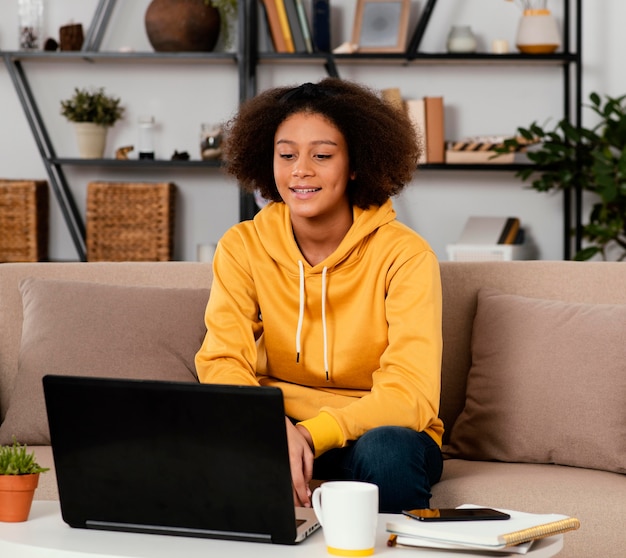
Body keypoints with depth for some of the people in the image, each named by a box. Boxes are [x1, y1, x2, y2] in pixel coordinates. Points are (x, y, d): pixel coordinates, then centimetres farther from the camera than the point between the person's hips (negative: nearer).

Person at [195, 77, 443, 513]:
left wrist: (312, 434, -38)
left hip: (379, 430, -2)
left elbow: (411, 395, -22)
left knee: (385, 450, -37)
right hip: (280, 425, 2)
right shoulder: (242, 247, -4)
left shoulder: (404, 255, -13)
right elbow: (223, 362, -14)